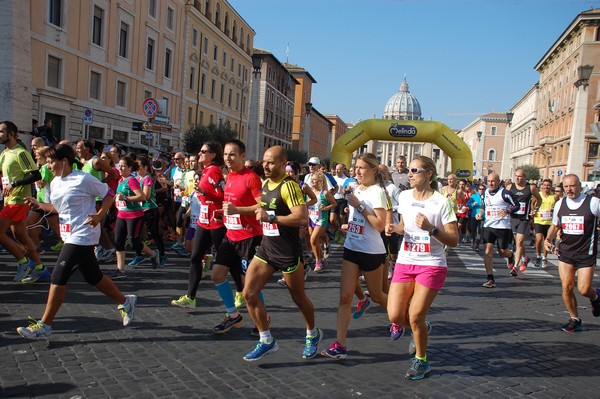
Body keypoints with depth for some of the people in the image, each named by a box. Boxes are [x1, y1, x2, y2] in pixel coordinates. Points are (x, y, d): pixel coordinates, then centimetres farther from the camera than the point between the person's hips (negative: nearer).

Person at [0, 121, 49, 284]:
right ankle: (39, 268, 17)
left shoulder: (20, 153, -12)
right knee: (20, 235, 10)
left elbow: (36, 175, -19)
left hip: (18, 200, -9)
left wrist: (14, 184, -21)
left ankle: (23, 261, -1)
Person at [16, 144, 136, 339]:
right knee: (93, 277, 14)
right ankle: (125, 301, 32)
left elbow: (109, 194, -7)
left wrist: (99, 215, -17)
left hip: (82, 237, -9)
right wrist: (39, 204, 6)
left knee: (58, 277, -9)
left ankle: (44, 325, 1)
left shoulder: (83, 180, -14)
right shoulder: (55, 183, 10)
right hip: (70, 236, 9)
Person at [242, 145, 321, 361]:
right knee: (249, 293, -2)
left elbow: (302, 217, -29)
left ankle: (313, 335, 38)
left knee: (299, 297, 11)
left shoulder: (288, 185, -18)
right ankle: (266, 341, 13)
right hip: (266, 247, 8)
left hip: (287, 251, -7)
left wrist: (270, 217, -27)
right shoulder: (266, 183, 9)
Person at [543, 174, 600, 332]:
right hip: (565, 252, 4)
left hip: (586, 254, -3)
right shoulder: (560, 204, 4)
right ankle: (574, 319, 18)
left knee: (584, 289, -7)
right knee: (567, 287, -1)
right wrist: (548, 239, -1)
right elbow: (555, 226, 17)